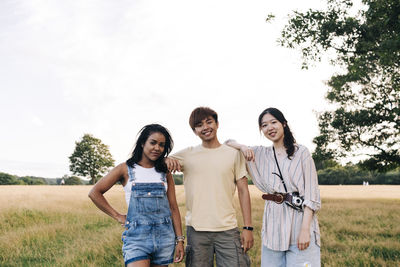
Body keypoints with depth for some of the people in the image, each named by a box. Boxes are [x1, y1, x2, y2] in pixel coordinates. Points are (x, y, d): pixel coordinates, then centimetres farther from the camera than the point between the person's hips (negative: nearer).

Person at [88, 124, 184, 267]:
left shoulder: (165, 173, 11)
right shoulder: (126, 169, 4)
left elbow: (173, 207, 11)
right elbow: (94, 193, 4)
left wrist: (180, 240, 6)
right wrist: (117, 216, 1)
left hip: (164, 236, 3)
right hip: (137, 235, -3)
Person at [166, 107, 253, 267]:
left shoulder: (234, 154, 6)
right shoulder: (187, 155, 7)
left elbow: (243, 191, 5)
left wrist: (248, 227, -1)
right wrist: (167, 160, -15)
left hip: (227, 229, 0)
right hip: (196, 229, 1)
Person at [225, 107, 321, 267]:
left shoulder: (301, 152, 2)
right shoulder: (261, 154, 11)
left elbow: (311, 194, -4)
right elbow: (228, 143, 20)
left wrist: (305, 229, -12)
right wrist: (242, 147, -1)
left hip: (299, 219, -3)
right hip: (273, 224, 3)